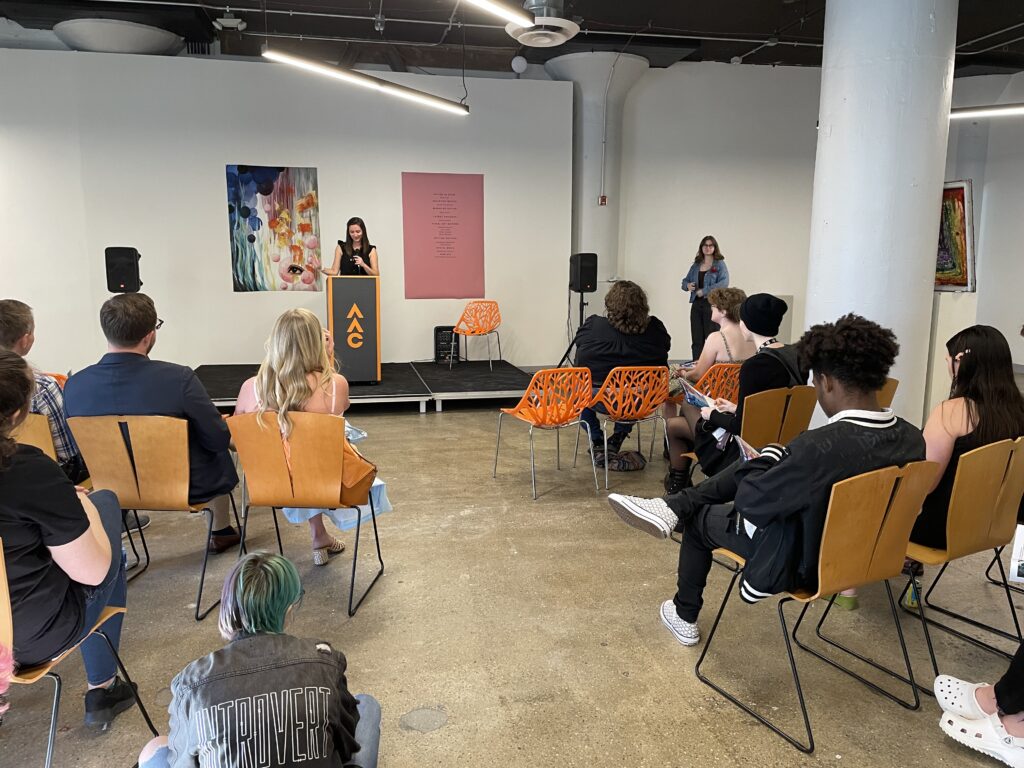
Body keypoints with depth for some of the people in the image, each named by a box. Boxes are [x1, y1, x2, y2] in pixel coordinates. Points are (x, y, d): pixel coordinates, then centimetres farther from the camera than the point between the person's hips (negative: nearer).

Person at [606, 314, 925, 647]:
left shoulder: (819, 447, -36)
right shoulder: (912, 439, -13)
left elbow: (748, 502, -24)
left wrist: (769, 457, -6)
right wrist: (779, 461, 10)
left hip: (802, 565, -7)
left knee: (700, 518, 18)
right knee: (755, 465, 14)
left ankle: (683, 616, 39)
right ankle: (674, 506, 15)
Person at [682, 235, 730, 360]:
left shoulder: (720, 264, 0)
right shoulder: (696, 265, 14)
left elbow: (724, 283, -13)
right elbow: (685, 281, 19)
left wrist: (703, 291, -16)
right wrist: (687, 286, -6)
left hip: (712, 304, -5)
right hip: (696, 304, 5)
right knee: (696, 339, 5)